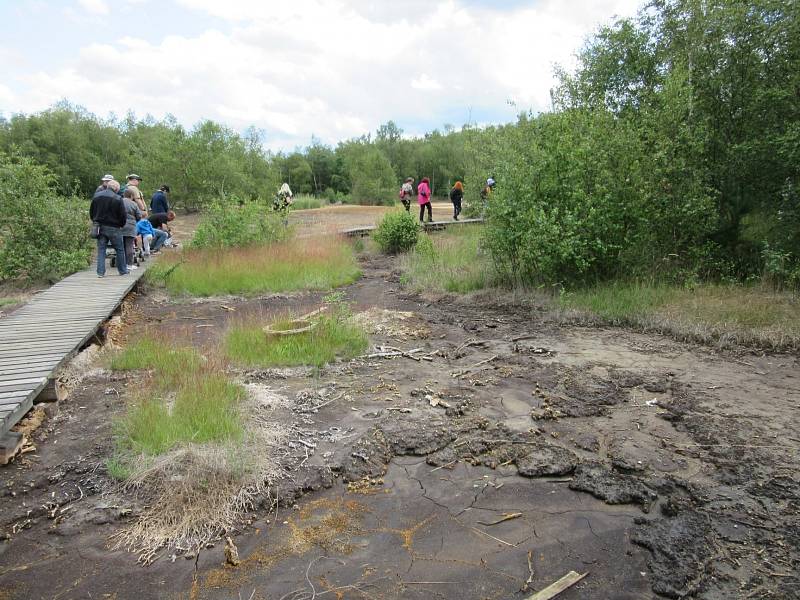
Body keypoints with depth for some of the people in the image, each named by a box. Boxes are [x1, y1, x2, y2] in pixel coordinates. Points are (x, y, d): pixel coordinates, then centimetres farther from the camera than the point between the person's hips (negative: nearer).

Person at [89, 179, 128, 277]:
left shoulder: (96, 195, 7)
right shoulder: (118, 198, -11)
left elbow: (91, 211, 14)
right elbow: (122, 215, -10)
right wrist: (121, 225, 6)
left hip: (99, 226, 4)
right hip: (113, 228, -4)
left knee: (101, 250, 7)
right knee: (119, 250, 8)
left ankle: (100, 272, 3)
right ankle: (123, 270, 15)